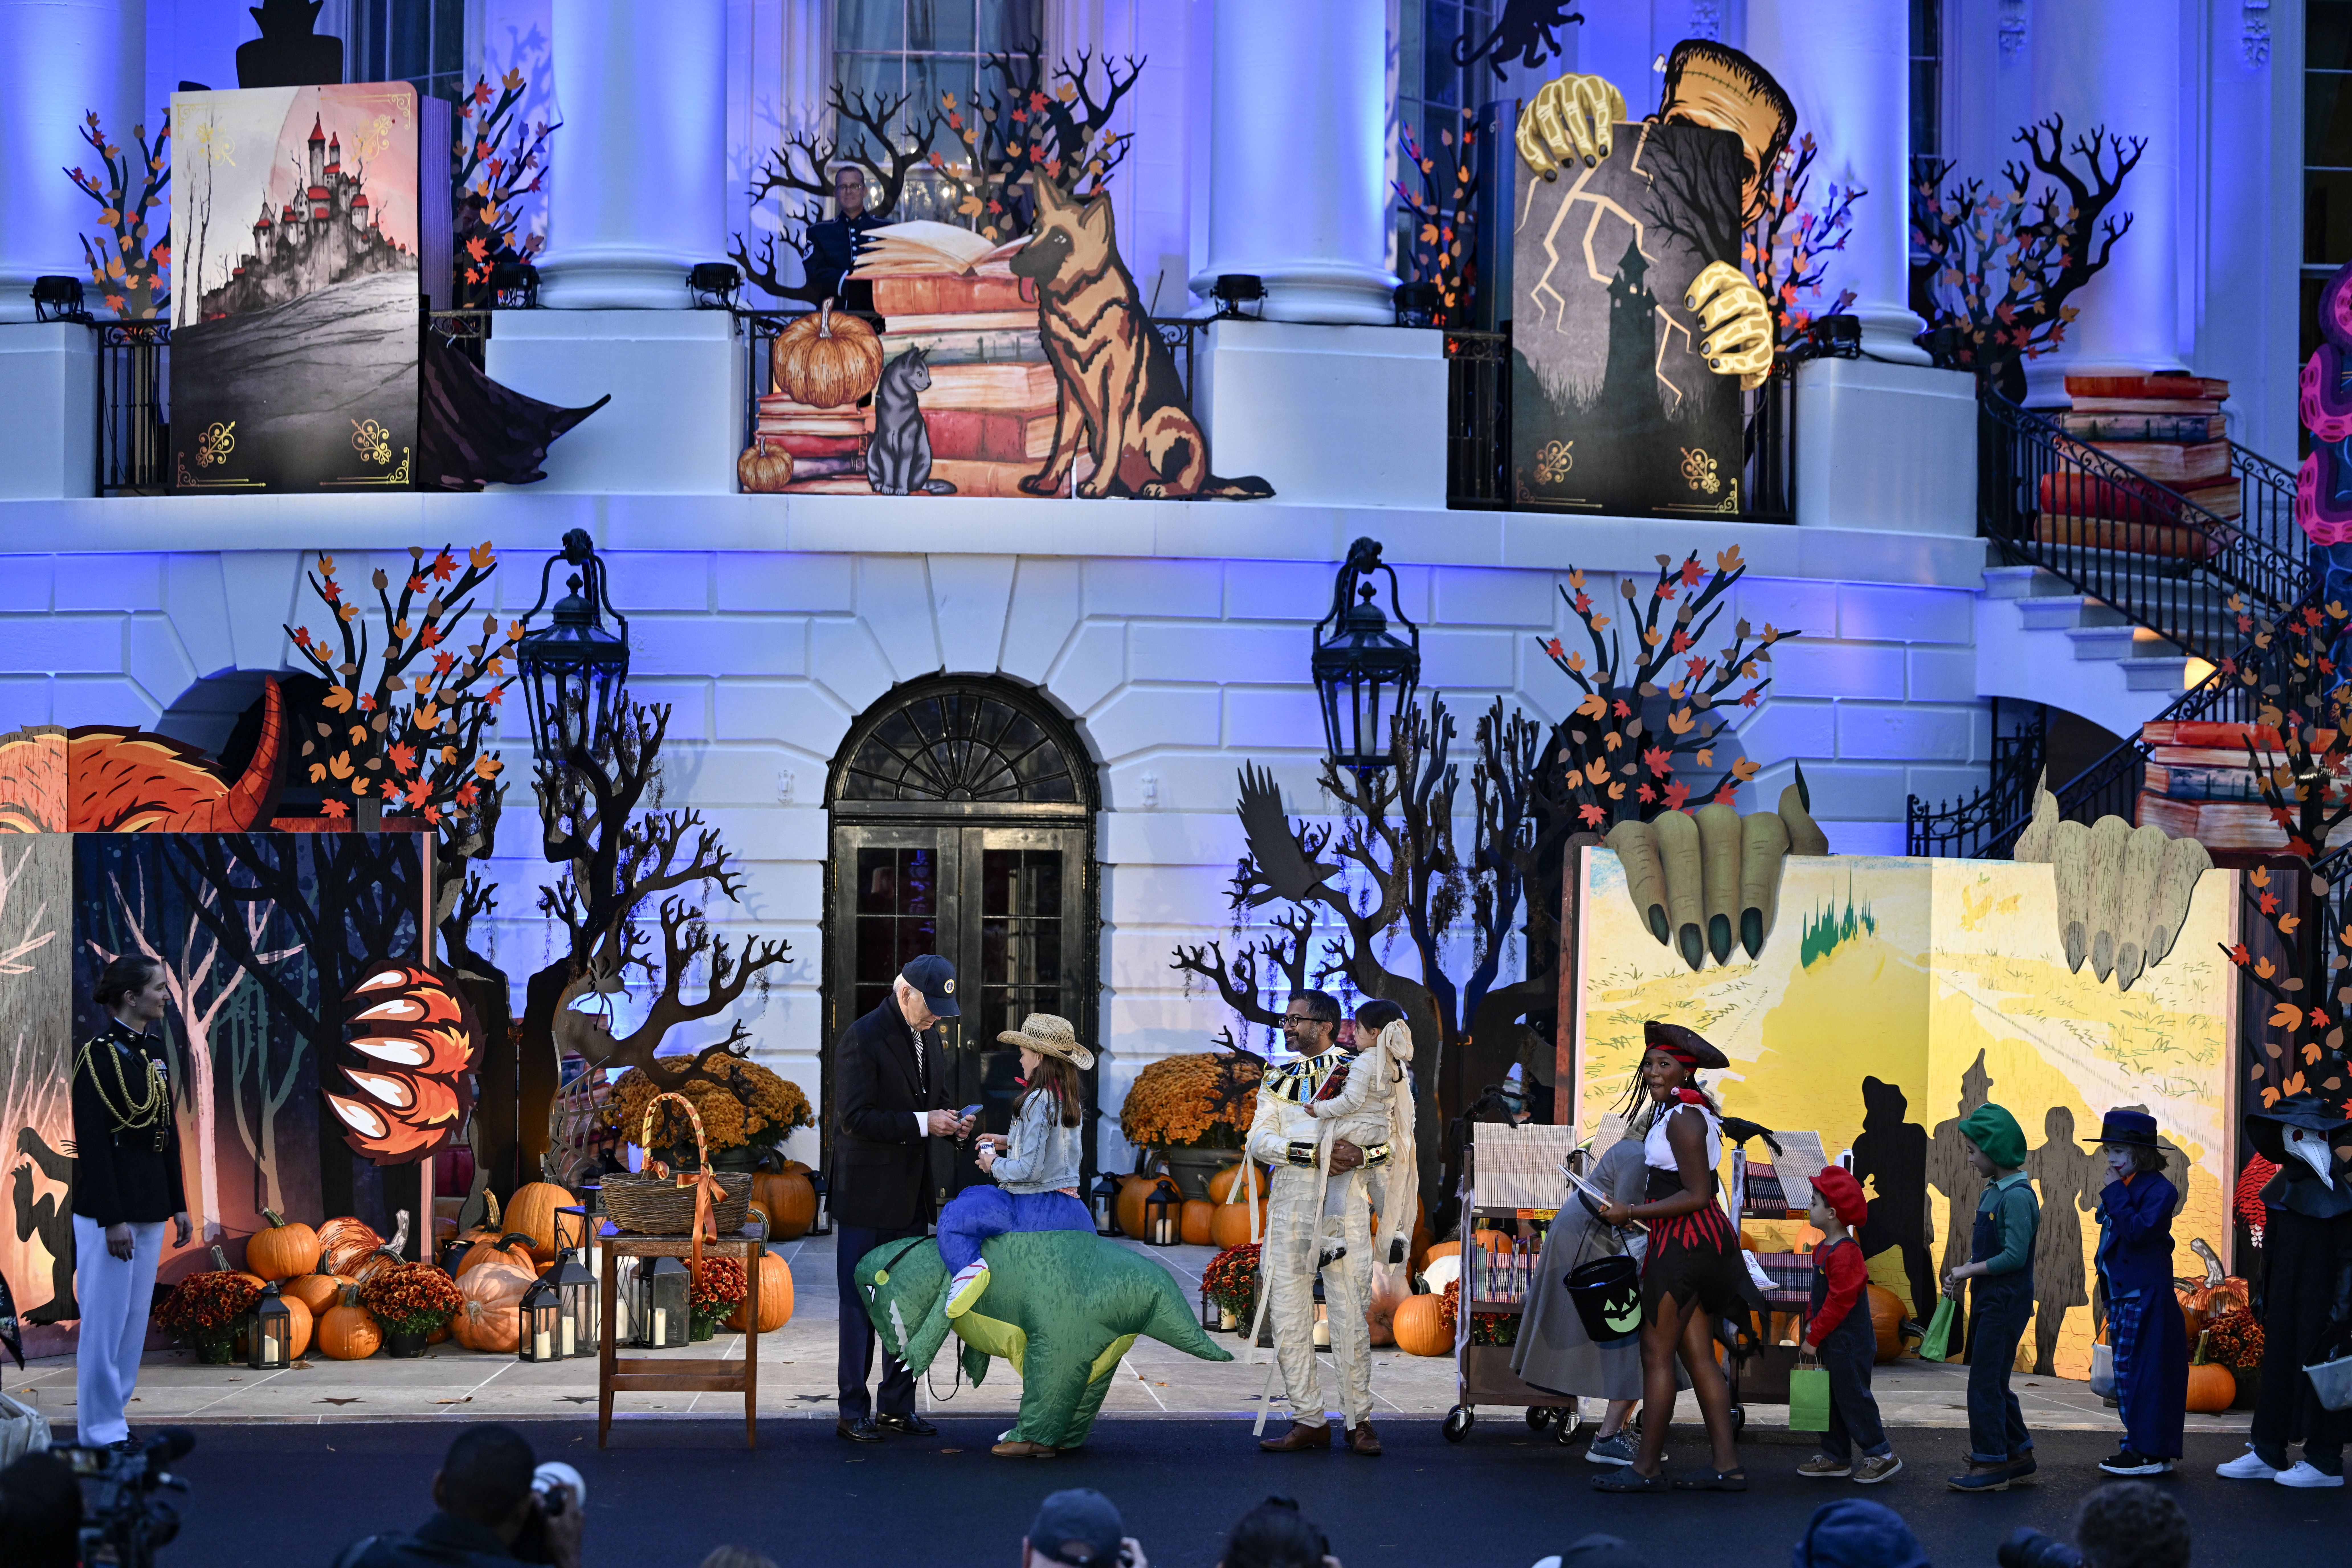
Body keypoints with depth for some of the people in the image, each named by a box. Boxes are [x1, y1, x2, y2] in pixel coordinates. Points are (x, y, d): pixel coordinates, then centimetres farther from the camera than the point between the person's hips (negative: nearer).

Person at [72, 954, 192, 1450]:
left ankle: (115, 1417, 19)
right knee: (106, 1319, -3)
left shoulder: (154, 1052, 11)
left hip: (150, 1204, 8)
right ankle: (101, 1431, 3)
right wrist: (113, 1219, -20)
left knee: (135, 1317, 11)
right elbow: (91, 1143, -17)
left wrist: (179, 1204, 14)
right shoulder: (98, 1055, -14)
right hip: (109, 1205, -8)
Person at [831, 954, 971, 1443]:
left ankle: (898, 1406, 19)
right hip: (868, 1196, -8)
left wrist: (946, 1124, 2)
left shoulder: (928, 1035, 11)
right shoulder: (862, 1039, -14)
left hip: (911, 1197, 8)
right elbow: (855, 1117, -19)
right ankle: (853, 1412, 3)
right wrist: (922, 1124, -21)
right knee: (860, 1303, -2)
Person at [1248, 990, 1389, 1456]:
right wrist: (1315, 1153, -13)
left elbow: (1392, 1142, 5)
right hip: (1289, 1207, 4)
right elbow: (1259, 1141, 1)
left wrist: (1360, 1154, -16)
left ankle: (1360, 1421, 3)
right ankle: (1308, 1421, 7)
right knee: (1287, 1316, 1)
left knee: (1349, 1317, -4)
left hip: (1342, 1206, -3)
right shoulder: (1278, 1079, 14)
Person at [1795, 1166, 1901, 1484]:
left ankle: (1881, 1455, 3)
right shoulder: (1825, 1249, 11)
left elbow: (1839, 1302, -22)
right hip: (1833, 1344, 10)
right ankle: (1836, 1457, 21)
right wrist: (1812, 1324, 11)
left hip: (1849, 1344, -10)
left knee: (1852, 1397, -5)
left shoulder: (1844, 1254, -21)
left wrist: (1814, 1337, -18)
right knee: (1832, 1399, 14)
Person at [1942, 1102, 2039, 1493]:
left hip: (2007, 1301, -10)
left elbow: (2015, 1256, -23)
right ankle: (2018, 1455, 23)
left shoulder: (2017, 1197, -18)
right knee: (1993, 1383, 15)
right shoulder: (1993, 1192, 12)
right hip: (1989, 1299, 10)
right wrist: (1961, 1277, 3)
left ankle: (1990, 1465, -3)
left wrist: (1970, 1270, -14)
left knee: (1985, 1383, -7)